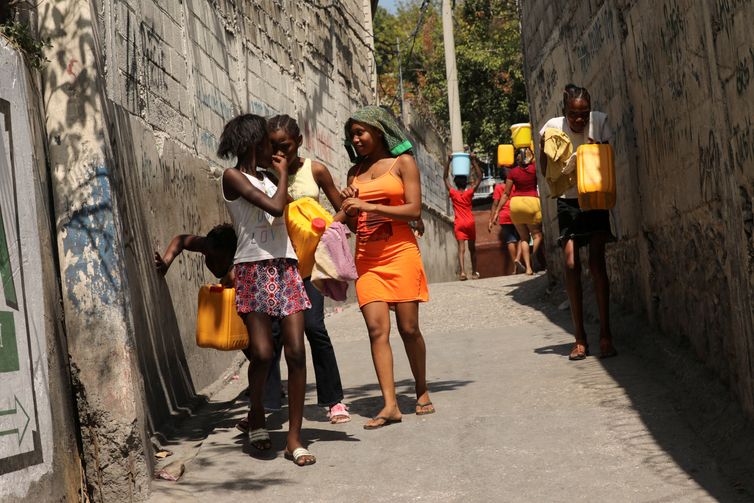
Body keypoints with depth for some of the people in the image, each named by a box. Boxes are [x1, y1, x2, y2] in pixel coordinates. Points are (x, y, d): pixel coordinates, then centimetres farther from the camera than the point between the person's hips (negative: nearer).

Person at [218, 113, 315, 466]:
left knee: (296, 352, -4)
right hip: (254, 269, -6)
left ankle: (294, 438, 1)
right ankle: (256, 416, 17)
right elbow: (275, 207, -11)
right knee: (262, 352, -13)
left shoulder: (266, 179, 22)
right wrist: (282, 173, 1)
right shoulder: (233, 177, -1)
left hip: (285, 267, 6)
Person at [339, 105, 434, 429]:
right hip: (367, 257, 4)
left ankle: (422, 392, 18)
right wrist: (350, 207, -5)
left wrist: (369, 206, -14)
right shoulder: (355, 172, 16)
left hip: (400, 253, -4)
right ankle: (390, 405, -10)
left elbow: (414, 210, -8)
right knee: (377, 329, -8)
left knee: (408, 327, -1)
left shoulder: (402, 162, 3)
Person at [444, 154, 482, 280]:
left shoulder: (453, 193, -1)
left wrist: (448, 162, 4)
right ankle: (474, 273, 21)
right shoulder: (469, 193, -2)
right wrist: (474, 161, -2)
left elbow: (445, 177, 6)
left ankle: (462, 272, -30)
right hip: (470, 223, 1)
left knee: (461, 248, -12)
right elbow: (479, 177, 1)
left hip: (458, 224, -1)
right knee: (472, 248, 14)